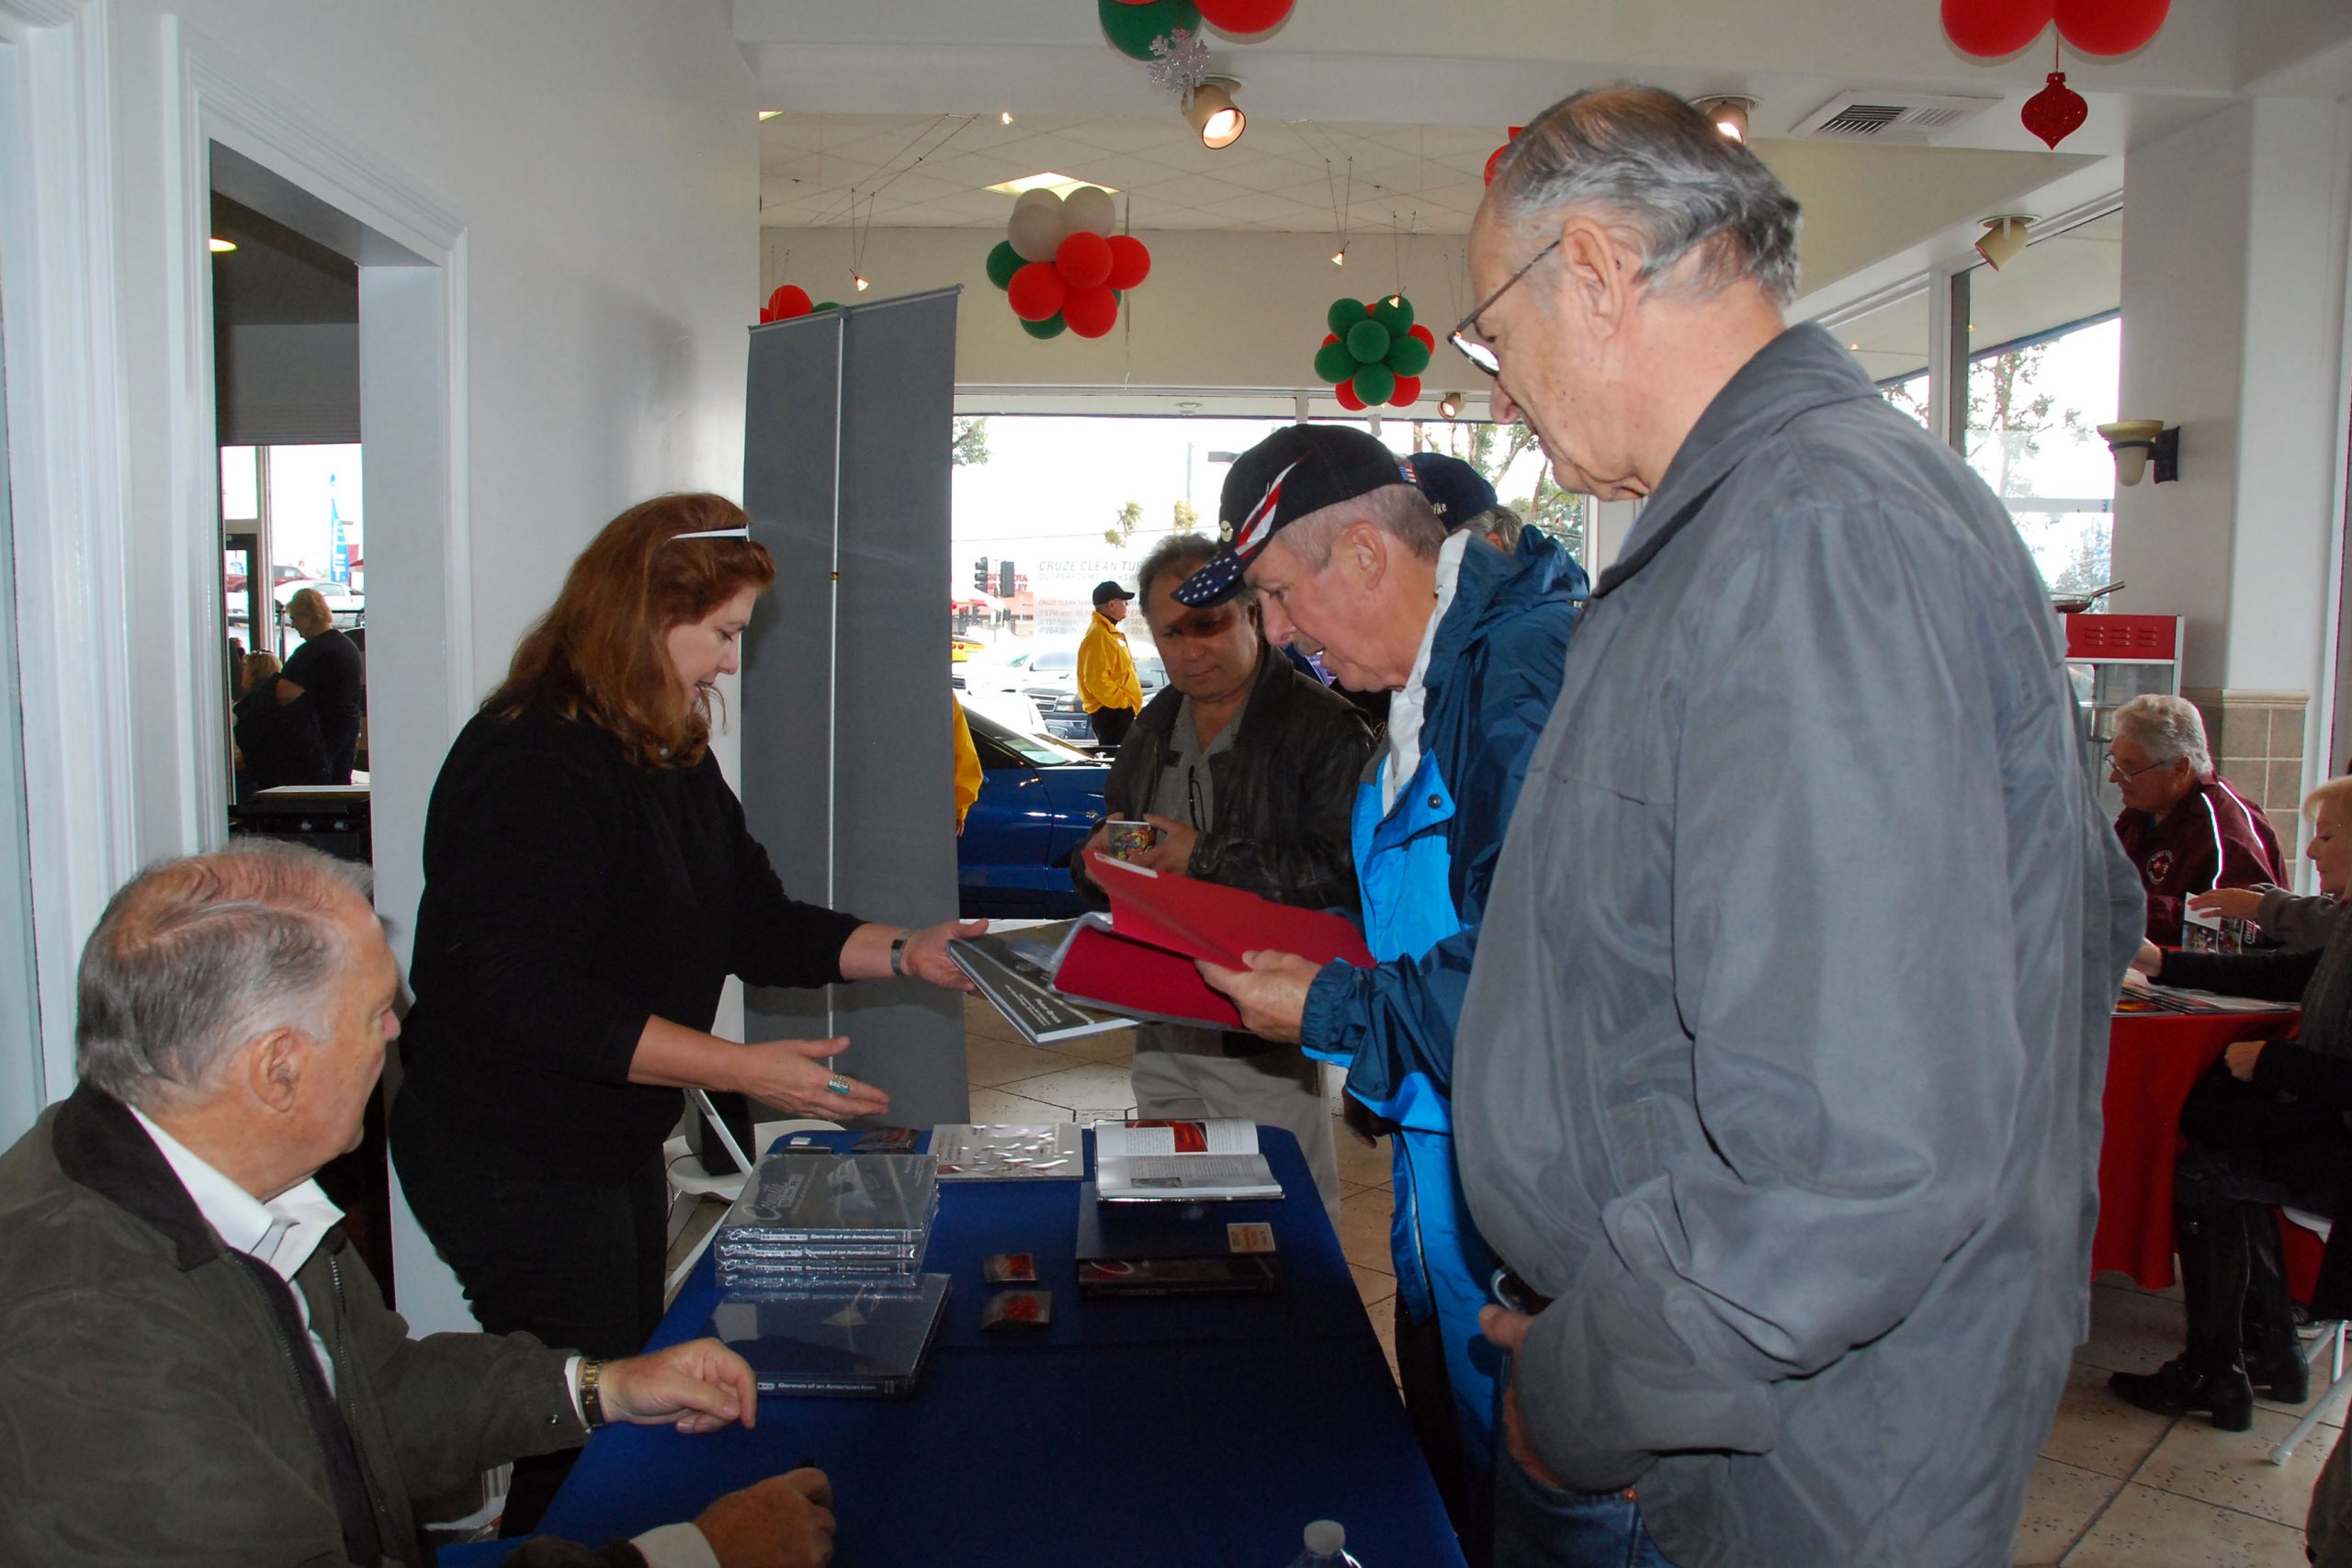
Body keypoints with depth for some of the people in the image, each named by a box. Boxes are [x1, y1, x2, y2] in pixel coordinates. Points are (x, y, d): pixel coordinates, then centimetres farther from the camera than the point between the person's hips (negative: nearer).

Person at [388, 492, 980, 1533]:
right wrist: (742, 1069, -33)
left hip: (619, 1146, 10)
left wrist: (904, 952, -2)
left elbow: (749, 921, 11)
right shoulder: (530, 764, -23)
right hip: (513, 1163, -10)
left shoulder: (673, 757, 7)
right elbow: (518, 994, -31)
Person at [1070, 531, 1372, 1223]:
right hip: (1161, 1032, 7)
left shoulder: (1324, 728, -13)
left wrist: (1206, 855, -21)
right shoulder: (1153, 729, 13)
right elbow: (1111, 838, 21)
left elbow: (1343, 869, -24)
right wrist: (1097, 861, -3)